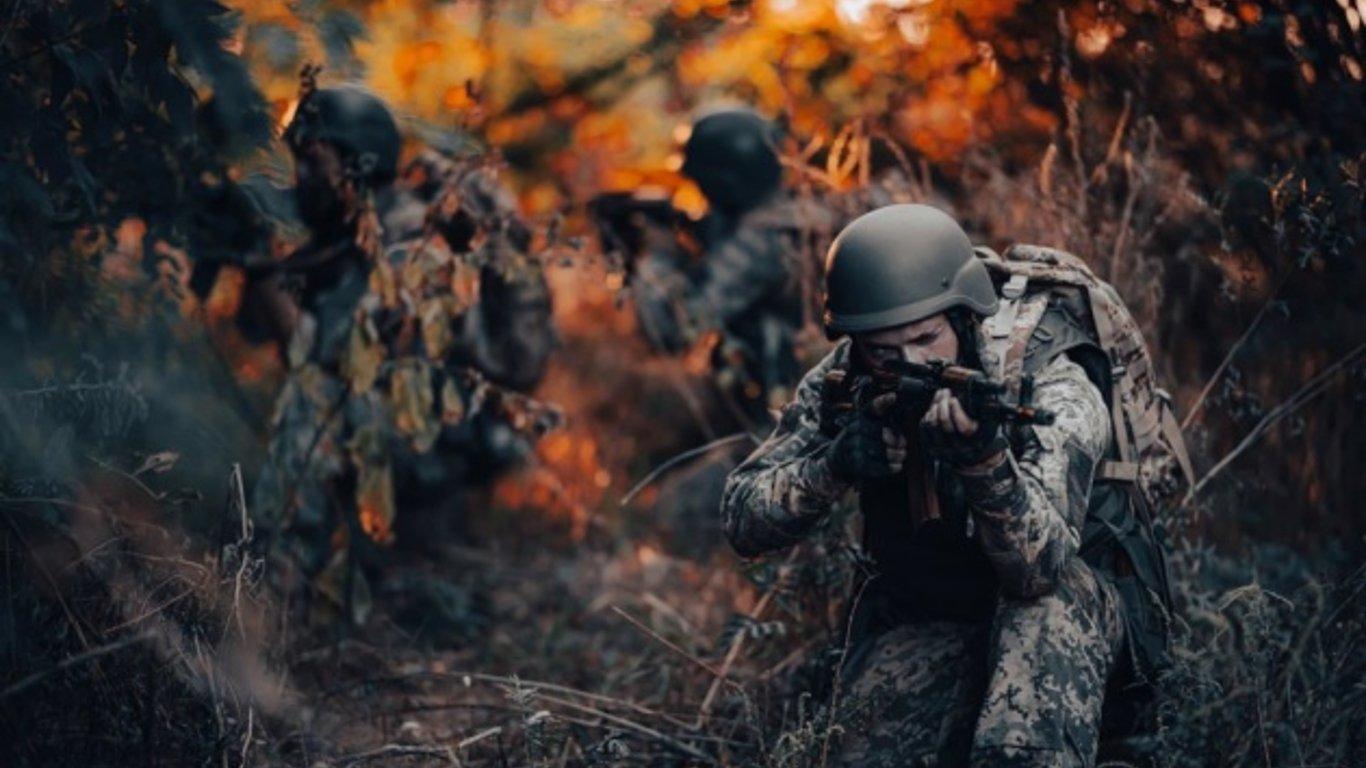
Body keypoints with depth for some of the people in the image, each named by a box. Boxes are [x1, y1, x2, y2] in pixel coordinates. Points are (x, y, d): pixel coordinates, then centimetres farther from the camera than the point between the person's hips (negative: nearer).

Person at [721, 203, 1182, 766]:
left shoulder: (1055, 392, -24)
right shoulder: (842, 385, -12)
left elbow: (1041, 567, -35)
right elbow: (741, 520, -16)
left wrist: (985, 458, -53)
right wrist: (835, 465, -34)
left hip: (1077, 617, -3)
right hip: (924, 631, 4)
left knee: (1047, 606, -37)